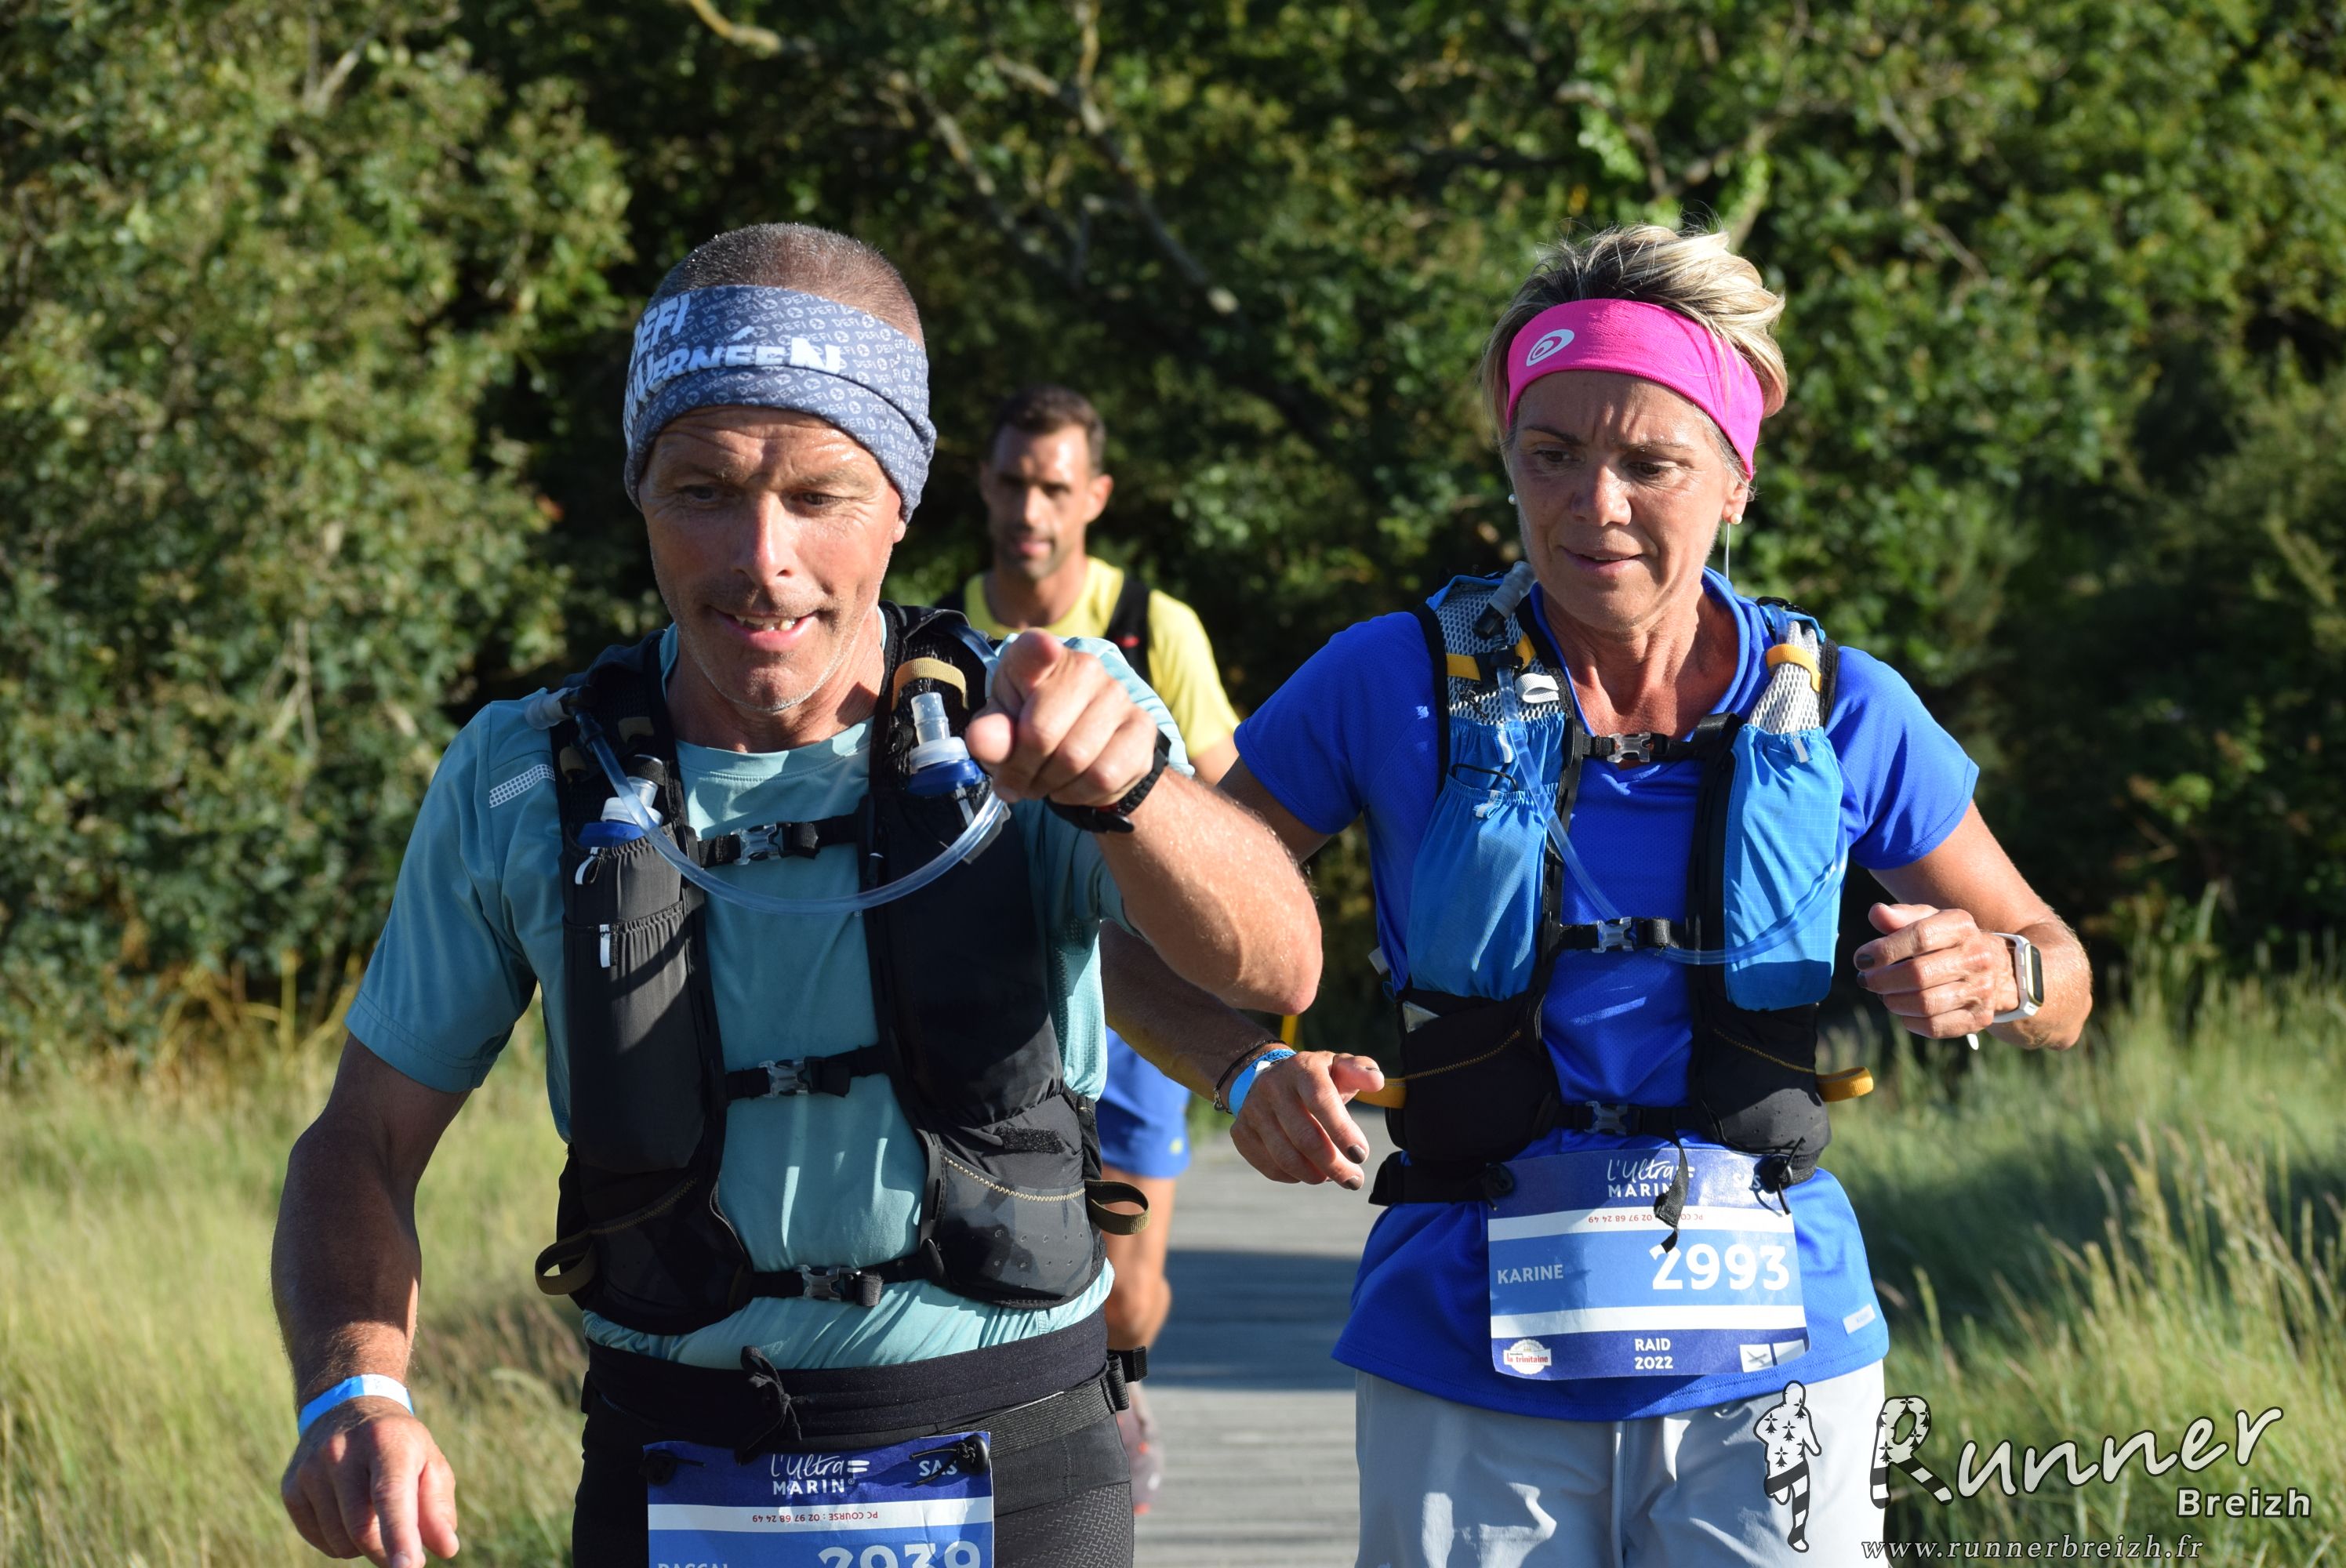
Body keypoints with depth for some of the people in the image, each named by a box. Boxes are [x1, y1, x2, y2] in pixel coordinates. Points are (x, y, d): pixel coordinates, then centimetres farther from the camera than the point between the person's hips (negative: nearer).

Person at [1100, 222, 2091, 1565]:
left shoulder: (1837, 711, 0)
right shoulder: (1400, 685, -5)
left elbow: (2058, 978, 11)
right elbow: (1136, 935, 0)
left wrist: (1988, 979, -13)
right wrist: (1252, 1075, -20)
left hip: (1768, 1361, 1)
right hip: (1471, 1371, -1)